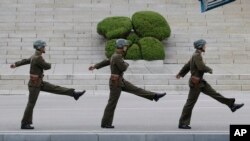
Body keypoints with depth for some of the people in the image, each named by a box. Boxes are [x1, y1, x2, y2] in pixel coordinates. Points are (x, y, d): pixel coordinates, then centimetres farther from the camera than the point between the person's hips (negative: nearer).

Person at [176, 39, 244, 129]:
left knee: (215, 94, 7)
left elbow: (187, 65, 23)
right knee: (190, 103, -3)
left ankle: (231, 105, 8)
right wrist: (210, 70, -9)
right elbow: (201, 67, -28)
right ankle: (182, 123, 4)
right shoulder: (197, 55, -18)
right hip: (196, 82, -9)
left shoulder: (196, 55, 12)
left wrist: (181, 73, 33)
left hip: (200, 82, 9)